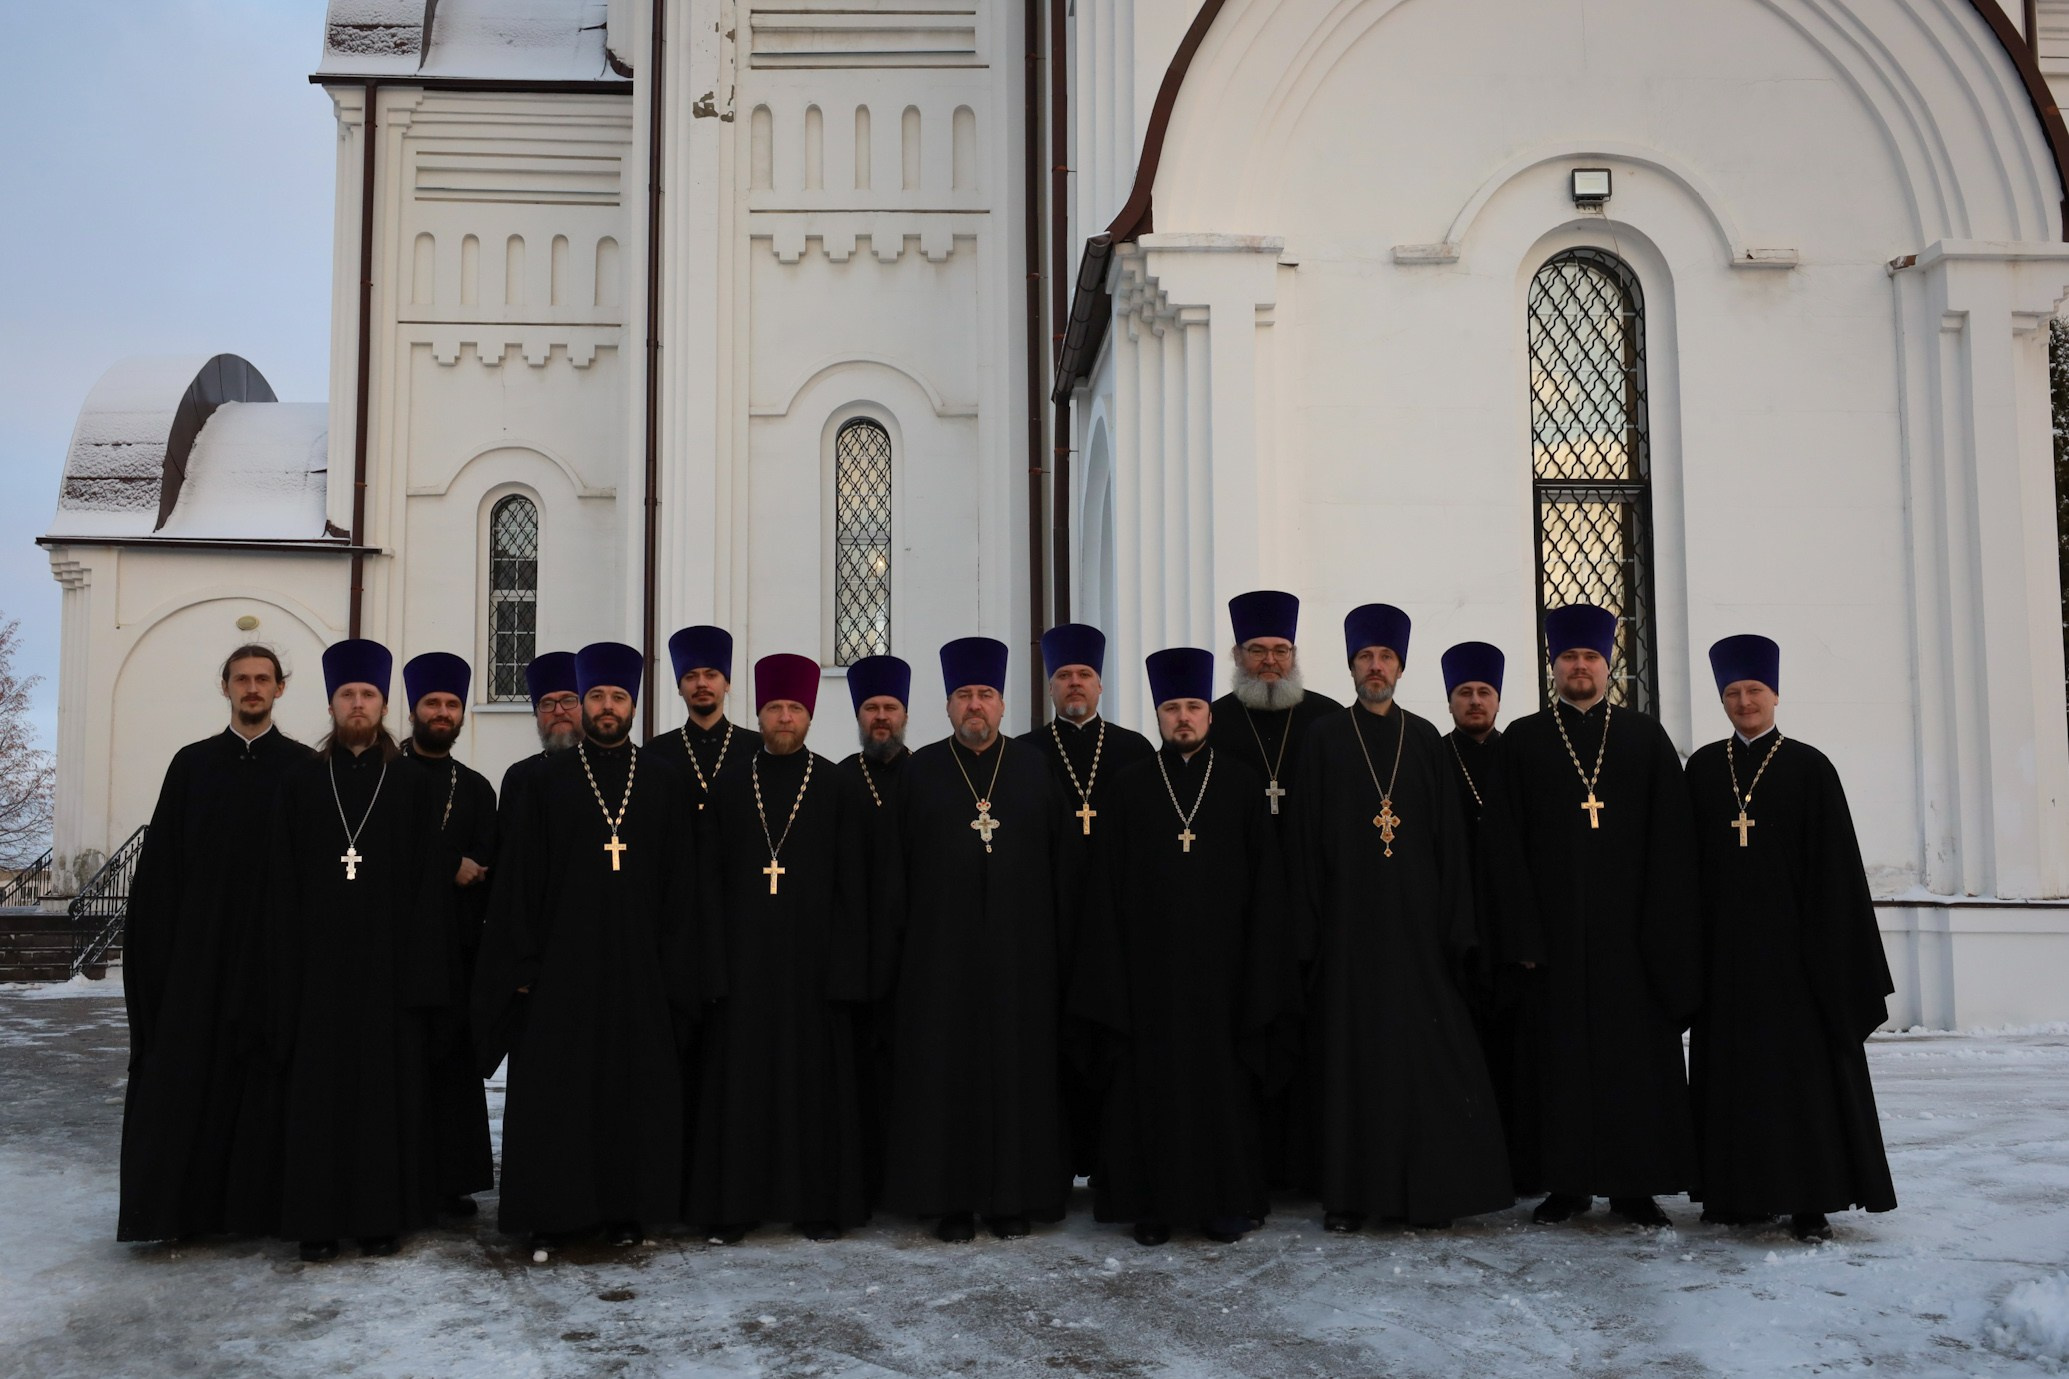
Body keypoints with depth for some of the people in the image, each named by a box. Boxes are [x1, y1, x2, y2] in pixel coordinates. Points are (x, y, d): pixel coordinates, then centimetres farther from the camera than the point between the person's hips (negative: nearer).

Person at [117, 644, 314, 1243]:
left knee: (264, 1073, 4)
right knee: (188, 1070, 2)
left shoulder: (303, 767, 3)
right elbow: (161, 860, 4)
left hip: (274, 946, -1)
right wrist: (158, 943, -5)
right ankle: (186, 1200, 10)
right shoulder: (192, 763, 7)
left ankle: (258, 1198, 13)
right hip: (199, 946, 2)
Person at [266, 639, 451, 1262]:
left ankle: (383, 1215, 11)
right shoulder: (301, 780, 8)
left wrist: (420, 966, -8)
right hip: (318, 962, 1)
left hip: (389, 961, -1)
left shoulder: (413, 785, 6)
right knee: (318, 1087, 3)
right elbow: (282, 880, 5)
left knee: (388, 1084, 3)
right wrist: (286, 964, -5)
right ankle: (317, 1218, 11)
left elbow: (429, 882, 1)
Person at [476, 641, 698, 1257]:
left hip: (639, 964, 1)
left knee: (633, 1086, 6)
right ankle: (550, 1216, 11)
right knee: (556, 1090, 1)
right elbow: (520, 877, 1)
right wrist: (522, 966, -6)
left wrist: (674, 967, -1)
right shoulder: (548, 779, 3)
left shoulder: (664, 780, 6)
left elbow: (679, 880, 6)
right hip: (562, 961, -1)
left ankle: (625, 1208, 18)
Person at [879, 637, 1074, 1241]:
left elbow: (1060, 859, 5)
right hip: (940, 949, 0)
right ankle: (951, 1197, 11)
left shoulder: (1035, 768, 7)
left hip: (1020, 948, 1)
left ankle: (1013, 1193, 14)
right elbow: (899, 865, 4)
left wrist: (1060, 939, -1)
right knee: (945, 1069, 2)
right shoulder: (921, 771, 6)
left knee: (1017, 1067, 4)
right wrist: (901, 938, -3)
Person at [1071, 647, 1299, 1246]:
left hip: (1221, 961, 0)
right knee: (1152, 1079, 4)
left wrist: (1259, 967, -3)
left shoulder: (1242, 783, 5)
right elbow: (1106, 884, 3)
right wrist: (1111, 970, -3)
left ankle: (1226, 1202, 16)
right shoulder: (1128, 787, 4)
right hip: (1149, 964, 0)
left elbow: (1266, 880, 3)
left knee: (1224, 1079, 5)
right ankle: (1154, 1205, 14)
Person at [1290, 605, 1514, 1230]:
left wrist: (1453, 924, -1)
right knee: (1351, 1050, 0)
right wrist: (1310, 925, -5)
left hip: (1416, 919, 2)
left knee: (1424, 1050, 0)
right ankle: (1348, 1193, 6)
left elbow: (1449, 835, 7)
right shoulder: (1323, 739, 5)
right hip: (1349, 918, -1)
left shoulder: (1424, 739, 10)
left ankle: (1425, 1187, 9)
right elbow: (1307, 839, 2)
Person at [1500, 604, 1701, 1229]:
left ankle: (1636, 1185, 10)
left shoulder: (1646, 737, 10)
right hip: (1556, 925, 0)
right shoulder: (1522, 740, 8)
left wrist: (1667, 928, -4)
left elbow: (1672, 838, 5)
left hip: (1629, 923, 1)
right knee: (1561, 1051, 1)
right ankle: (1567, 1183, 9)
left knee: (1638, 1052, 1)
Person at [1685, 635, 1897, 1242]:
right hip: (1723, 942, 3)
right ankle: (1737, 1190, 14)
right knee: (1731, 1065, 6)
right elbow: (1690, 857, 8)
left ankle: (1810, 1198, 3)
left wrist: (1827, 950, -9)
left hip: (1789, 940, -3)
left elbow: (1833, 865, -3)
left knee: (1801, 1064, -2)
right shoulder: (1703, 768, 8)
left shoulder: (1810, 767, 0)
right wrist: (1693, 938, 2)